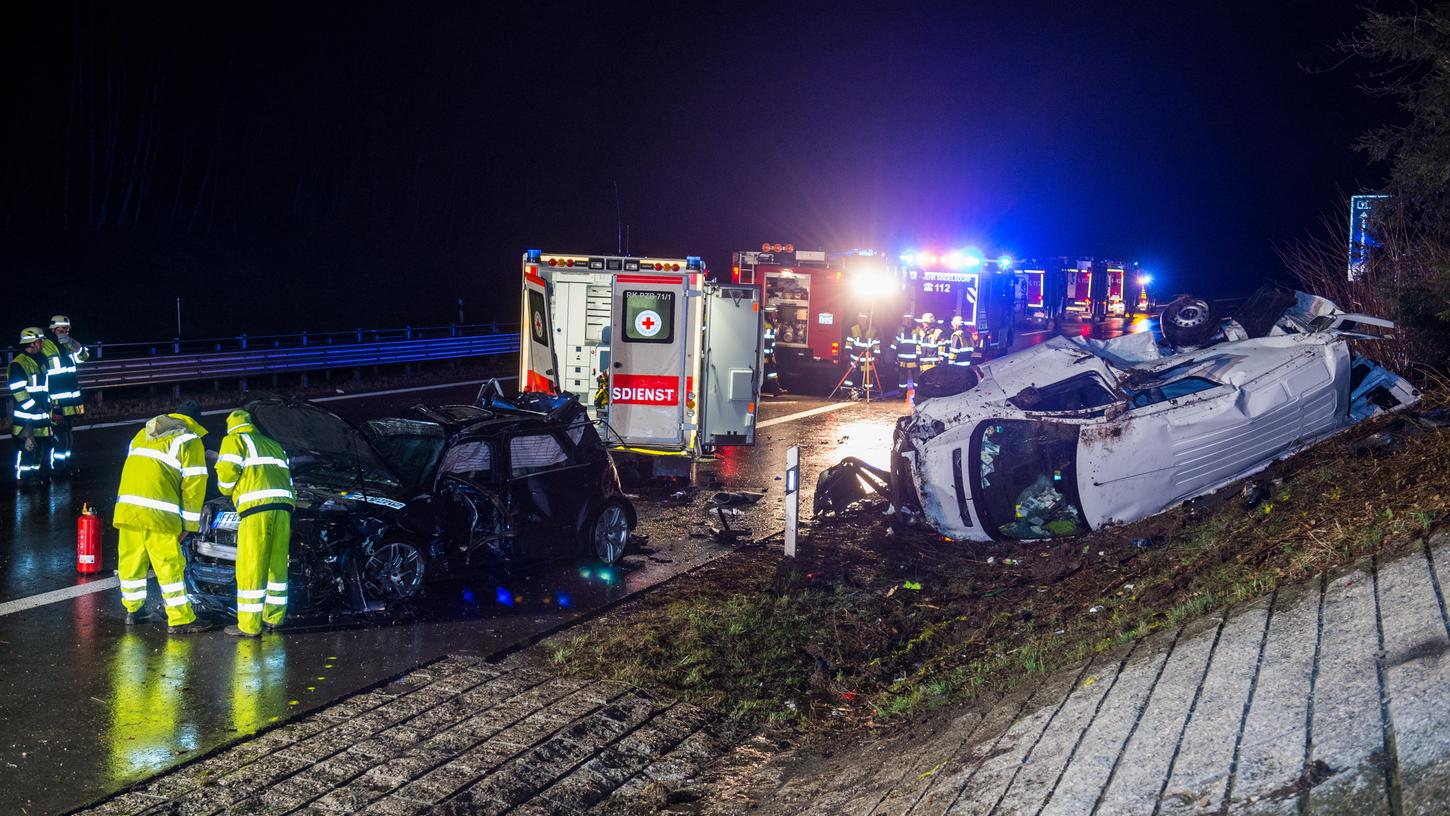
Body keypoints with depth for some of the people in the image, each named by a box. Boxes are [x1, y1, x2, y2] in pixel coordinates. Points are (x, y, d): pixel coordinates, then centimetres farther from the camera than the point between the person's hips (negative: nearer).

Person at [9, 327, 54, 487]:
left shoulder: (40, 360, 14)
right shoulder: (18, 364, -13)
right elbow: (18, 391, -18)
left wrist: (47, 405, 18)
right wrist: (35, 408, -17)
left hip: (41, 414, 8)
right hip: (26, 415, -8)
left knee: (42, 445, 12)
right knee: (26, 447, -5)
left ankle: (39, 475, 24)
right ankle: (22, 478, 3)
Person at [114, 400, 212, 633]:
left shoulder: (144, 433, 24)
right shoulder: (189, 440, 4)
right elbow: (193, 483, -1)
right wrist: (188, 524, 3)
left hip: (127, 506, 6)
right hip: (158, 514, -6)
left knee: (131, 560, 16)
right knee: (170, 564, -2)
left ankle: (133, 610, 30)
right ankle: (180, 620, 0)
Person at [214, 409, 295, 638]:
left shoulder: (234, 441, 11)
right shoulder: (274, 446, 30)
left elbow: (227, 472, -2)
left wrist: (227, 490, 17)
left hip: (256, 507, -6)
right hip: (282, 507, 6)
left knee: (251, 568, -3)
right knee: (277, 565, 14)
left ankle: (249, 625, -2)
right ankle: (273, 617, 22)